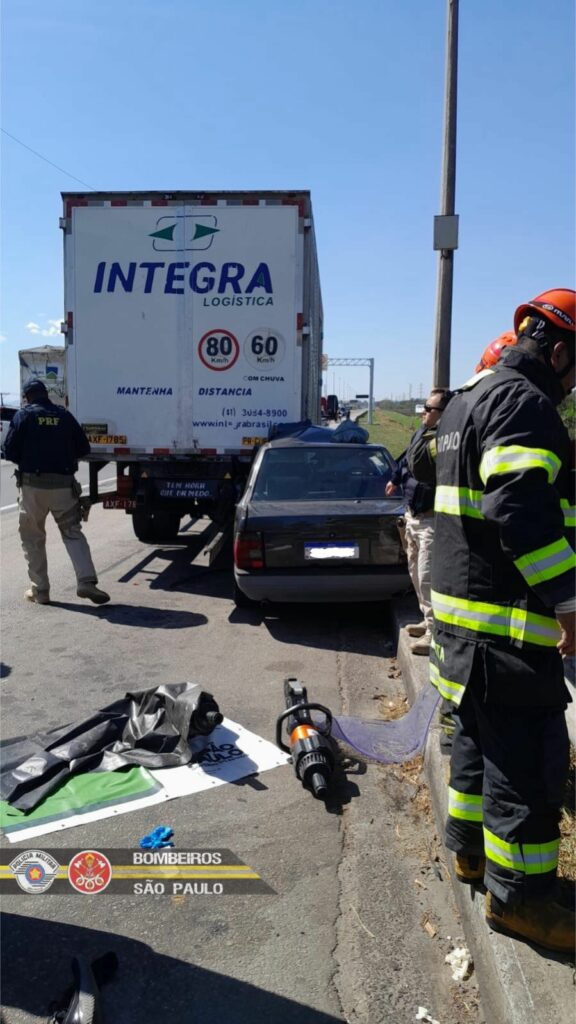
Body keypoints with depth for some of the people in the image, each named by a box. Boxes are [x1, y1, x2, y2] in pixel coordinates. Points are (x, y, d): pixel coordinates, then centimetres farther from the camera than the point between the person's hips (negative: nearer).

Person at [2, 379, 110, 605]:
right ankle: (86, 581, -10)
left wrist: (26, 459, 16)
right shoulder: (65, 415, 8)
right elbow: (83, 448, 8)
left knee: (33, 537, 11)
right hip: (63, 484, 2)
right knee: (73, 532, 7)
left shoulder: (23, 415, 0)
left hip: (33, 484, -2)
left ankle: (40, 590, 12)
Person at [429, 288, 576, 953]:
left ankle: (471, 848, 37)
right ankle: (517, 896, 14)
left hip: (463, 606, 11)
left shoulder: (470, 399, 19)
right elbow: (522, 508, -29)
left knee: (480, 735, 22)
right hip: (508, 623, -11)